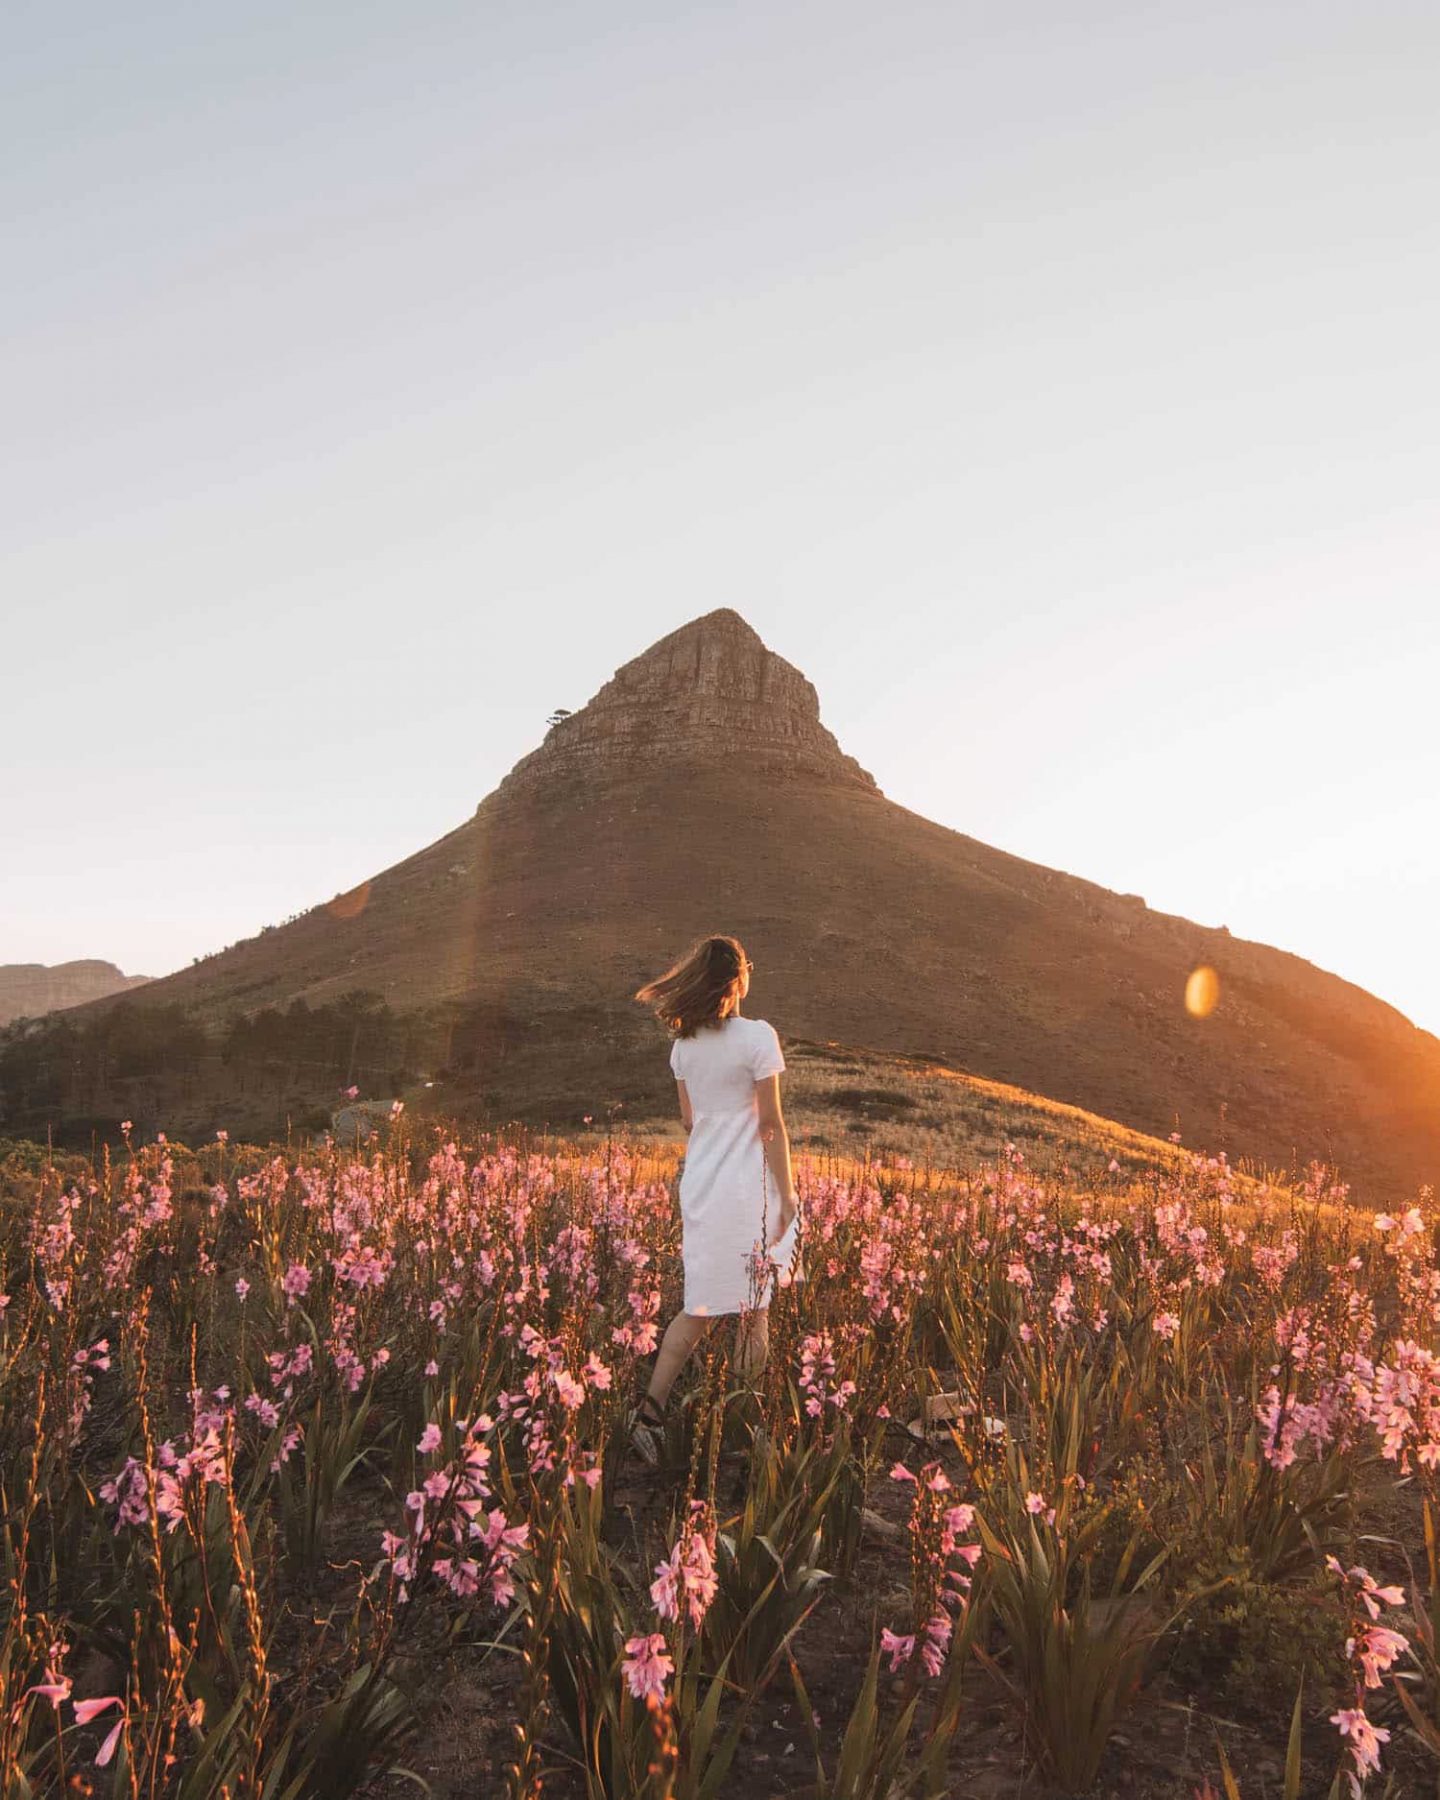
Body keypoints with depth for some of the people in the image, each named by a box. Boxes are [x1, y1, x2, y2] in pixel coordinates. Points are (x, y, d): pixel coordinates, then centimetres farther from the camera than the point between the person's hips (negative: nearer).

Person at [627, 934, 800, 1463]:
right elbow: (771, 1124, -13)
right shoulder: (757, 1036, -14)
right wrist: (787, 1195, -7)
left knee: (701, 1303, 14)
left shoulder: (684, 1043, 5)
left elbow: (689, 1118, 12)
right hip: (747, 1187, -6)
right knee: (753, 1306, 8)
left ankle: (650, 1409, 8)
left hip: (700, 1180, 6)